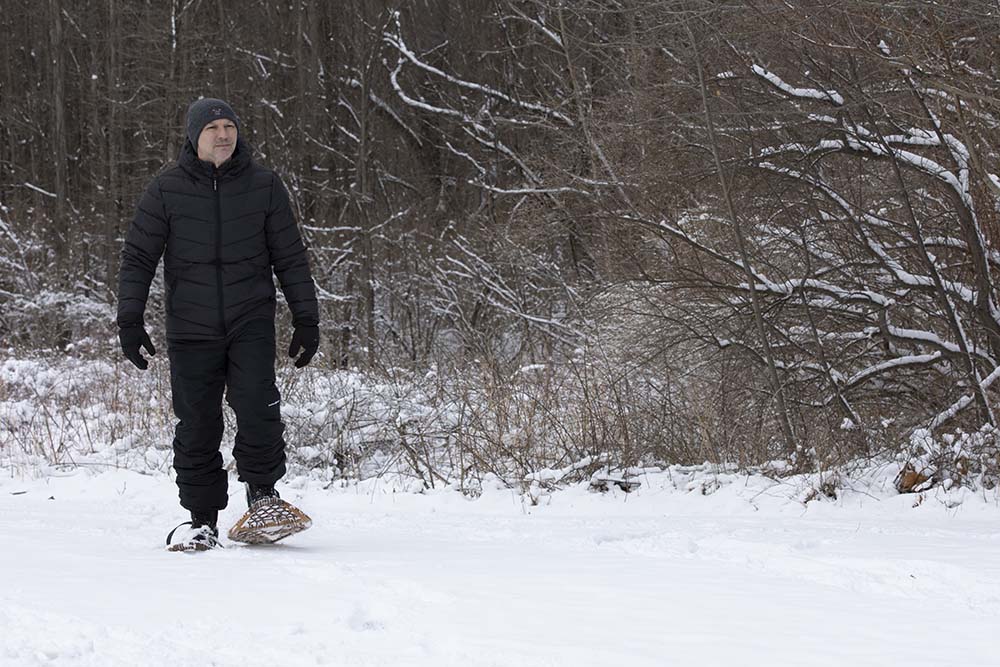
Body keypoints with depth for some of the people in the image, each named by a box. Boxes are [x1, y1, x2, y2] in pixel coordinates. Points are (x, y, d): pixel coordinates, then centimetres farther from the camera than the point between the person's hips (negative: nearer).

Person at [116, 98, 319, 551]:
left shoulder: (263, 185, 3)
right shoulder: (166, 191, 1)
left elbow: (290, 257, 9)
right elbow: (138, 258, 4)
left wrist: (306, 319, 7)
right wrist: (130, 320, -4)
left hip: (251, 322, 0)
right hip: (191, 329, 0)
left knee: (257, 404, -19)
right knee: (197, 427, 1)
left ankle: (262, 495, -3)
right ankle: (203, 521, 11)